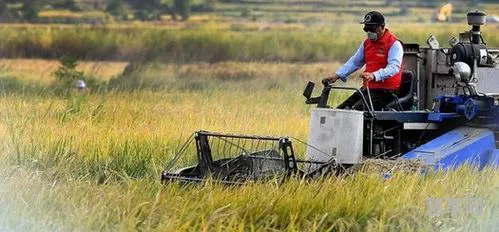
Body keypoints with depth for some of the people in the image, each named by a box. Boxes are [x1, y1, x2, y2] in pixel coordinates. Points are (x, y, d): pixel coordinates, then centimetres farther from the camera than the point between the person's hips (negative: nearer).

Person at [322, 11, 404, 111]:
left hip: (385, 90, -8)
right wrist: (337, 75, 7)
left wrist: (374, 75, -41)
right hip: (368, 88, 8)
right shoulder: (367, 43, 15)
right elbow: (354, 62, 22)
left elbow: (394, 67, -24)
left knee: (356, 110, -29)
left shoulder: (394, 44, -11)